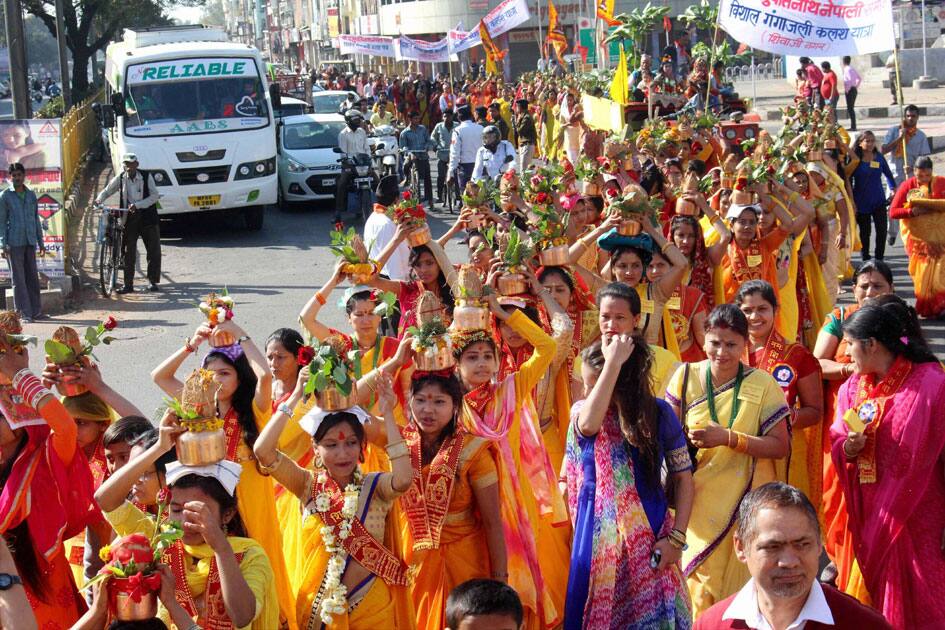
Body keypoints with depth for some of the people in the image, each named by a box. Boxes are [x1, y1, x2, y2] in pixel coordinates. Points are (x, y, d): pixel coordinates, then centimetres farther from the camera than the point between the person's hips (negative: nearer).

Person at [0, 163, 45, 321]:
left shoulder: (31, 195, 13)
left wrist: (41, 243, 14)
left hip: (30, 242, 4)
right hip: (14, 243, -4)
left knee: (32, 277, 5)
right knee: (19, 279, -2)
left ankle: (36, 311, 10)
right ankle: (24, 313, -1)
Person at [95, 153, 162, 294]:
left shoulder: (147, 177, -5)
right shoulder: (120, 178, 2)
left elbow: (155, 196, -9)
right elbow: (107, 191, 10)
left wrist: (137, 205, -19)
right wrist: (99, 199, -12)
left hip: (147, 217, -1)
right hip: (129, 218, 1)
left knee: (154, 251, 1)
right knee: (129, 252, -1)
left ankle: (153, 282, 11)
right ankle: (128, 284, 3)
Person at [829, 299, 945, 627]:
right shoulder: (853, 387, 6)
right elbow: (837, 444, 11)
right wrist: (849, 448, -13)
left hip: (916, 518, -5)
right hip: (867, 517, 5)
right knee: (867, 598, 12)